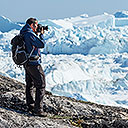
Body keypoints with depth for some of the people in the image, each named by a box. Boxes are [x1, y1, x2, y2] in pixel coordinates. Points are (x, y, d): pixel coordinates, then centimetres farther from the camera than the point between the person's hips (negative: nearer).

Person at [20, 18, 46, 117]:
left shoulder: (23, 33, 10)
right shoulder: (30, 34, -19)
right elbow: (42, 44, -18)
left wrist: (36, 34, 12)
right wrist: (41, 34, -4)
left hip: (26, 63, 10)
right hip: (34, 63, -10)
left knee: (29, 85, 17)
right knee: (41, 85, -6)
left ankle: (30, 106, 26)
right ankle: (38, 109, -10)